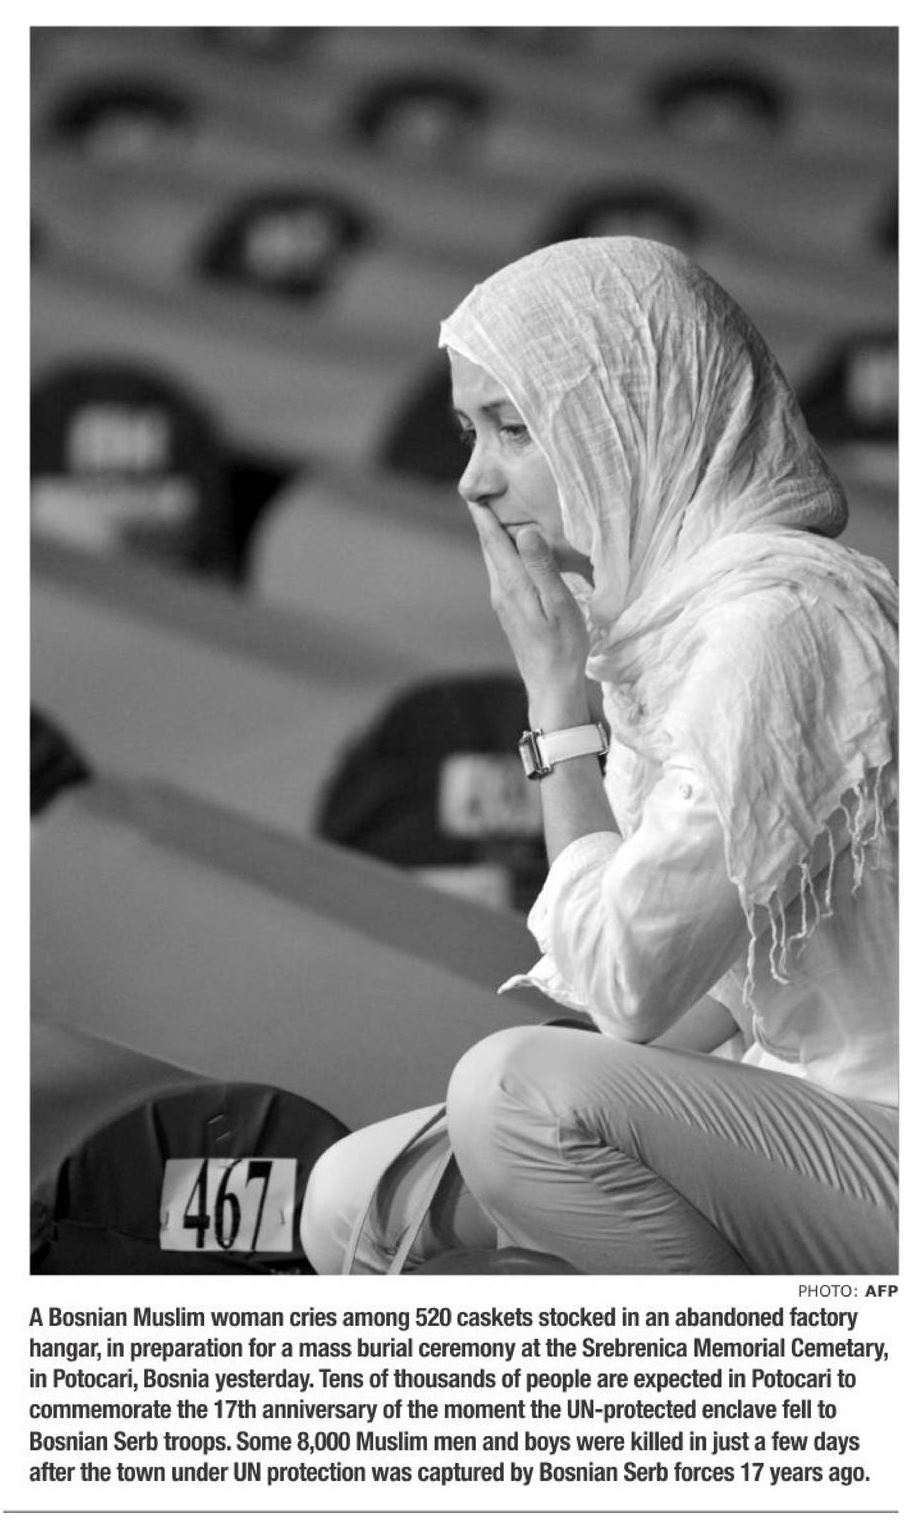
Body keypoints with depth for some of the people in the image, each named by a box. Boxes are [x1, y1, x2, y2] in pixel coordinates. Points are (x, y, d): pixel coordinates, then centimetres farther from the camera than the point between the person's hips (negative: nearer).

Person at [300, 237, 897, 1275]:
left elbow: (622, 983, -22)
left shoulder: (779, 615, -22)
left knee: (525, 1084, -28)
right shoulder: (665, 608, 8)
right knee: (353, 1201, 6)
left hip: (878, 1150, -9)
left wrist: (557, 696, -14)